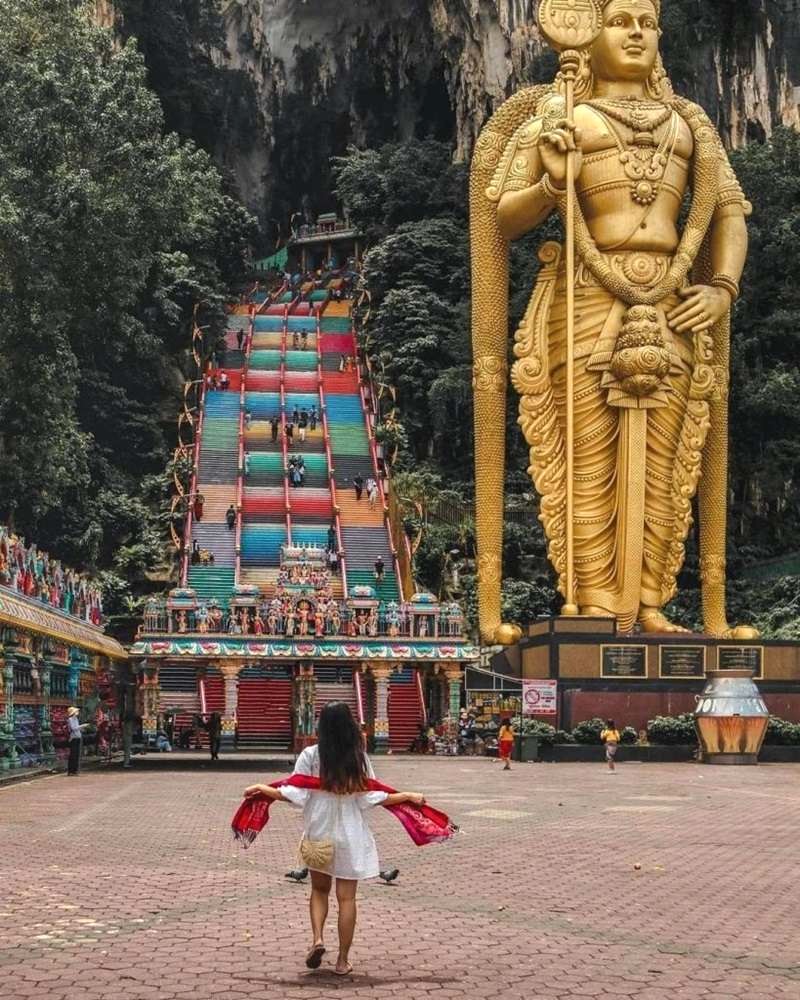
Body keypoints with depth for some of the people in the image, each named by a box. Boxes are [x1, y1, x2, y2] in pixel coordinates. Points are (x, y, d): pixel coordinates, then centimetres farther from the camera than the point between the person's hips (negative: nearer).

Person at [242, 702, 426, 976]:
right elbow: (372, 797, -8)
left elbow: (295, 795, -11)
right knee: (346, 897, 7)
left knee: (319, 889, 20)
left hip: (318, 834, 0)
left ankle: (317, 938, -1)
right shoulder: (359, 757, -8)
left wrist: (261, 789, 2)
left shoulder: (310, 756, -10)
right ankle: (342, 960, 10)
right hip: (351, 835, 0)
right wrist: (408, 796, 3)